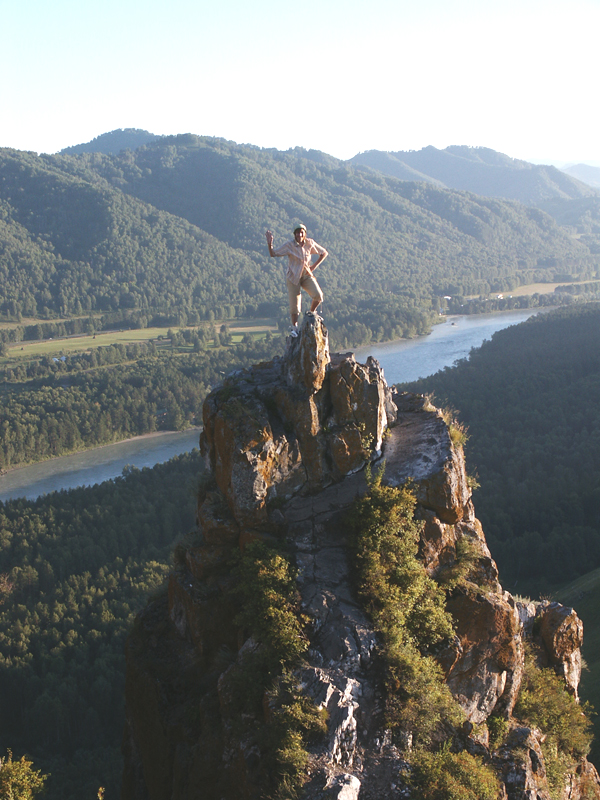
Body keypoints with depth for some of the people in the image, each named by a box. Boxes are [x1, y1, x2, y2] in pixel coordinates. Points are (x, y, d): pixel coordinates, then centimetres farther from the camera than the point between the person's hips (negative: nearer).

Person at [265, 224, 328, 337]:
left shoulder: (310, 243, -4)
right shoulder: (289, 245, -10)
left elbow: (324, 253, 9)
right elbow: (273, 254, -7)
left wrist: (314, 266, 0)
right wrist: (270, 244, -26)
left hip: (307, 275, 2)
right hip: (293, 277, -2)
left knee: (318, 295, -19)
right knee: (294, 303, -3)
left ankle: (311, 313, 10)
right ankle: (294, 327, 17)